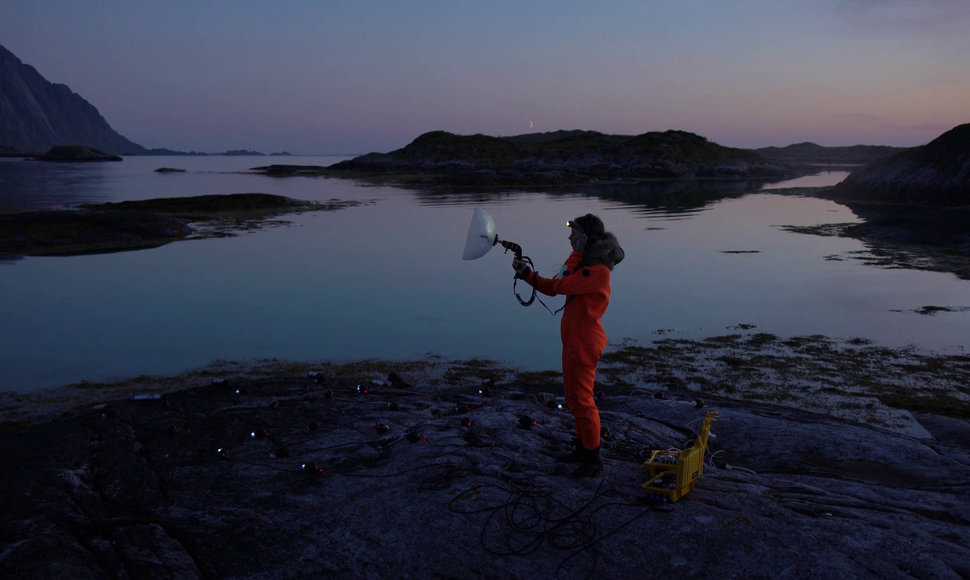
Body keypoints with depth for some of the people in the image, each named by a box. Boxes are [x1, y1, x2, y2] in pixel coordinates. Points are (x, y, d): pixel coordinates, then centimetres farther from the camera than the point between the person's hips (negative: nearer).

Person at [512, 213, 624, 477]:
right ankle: (583, 447, 34)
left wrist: (577, 253, -15)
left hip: (584, 343, -10)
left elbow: (562, 285, -22)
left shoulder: (598, 270, -21)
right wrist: (527, 273, 2)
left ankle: (593, 458, 10)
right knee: (574, 396, 20)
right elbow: (552, 287, 14)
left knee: (581, 399, -2)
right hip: (575, 340, 10)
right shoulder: (586, 264, 11)